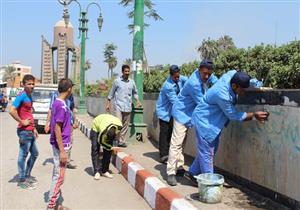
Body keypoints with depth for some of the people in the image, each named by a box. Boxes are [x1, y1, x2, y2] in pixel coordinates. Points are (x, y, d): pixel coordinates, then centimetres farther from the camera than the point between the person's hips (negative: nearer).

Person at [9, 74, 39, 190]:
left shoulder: (29, 97, 12)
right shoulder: (21, 96, -15)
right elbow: (12, 111, -28)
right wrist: (22, 122, -18)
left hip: (30, 131, 9)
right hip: (24, 131, -9)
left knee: (35, 154, 18)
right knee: (23, 155, 2)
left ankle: (27, 175, 32)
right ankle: (22, 180, 13)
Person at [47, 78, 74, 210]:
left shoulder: (58, 103, 9)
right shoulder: (61, 105, -19)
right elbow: (57, 128, -22)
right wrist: (62, 151, -21)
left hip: (61, 144, 10)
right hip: (61, 145, -10)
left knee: (57, 175, 16)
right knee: (59, 176, -1)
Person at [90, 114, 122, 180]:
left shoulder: (119, 126, -31)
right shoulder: (103, 131, -43)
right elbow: (101, 141, -23)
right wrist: (111, 148, -16)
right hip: (96, 127, -4)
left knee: (108, 150, -5)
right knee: (95, 150, -16)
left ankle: (105, 171, 2)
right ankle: (97, 172, -15)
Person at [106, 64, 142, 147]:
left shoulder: (132, 82, 9)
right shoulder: (117, 81, 0)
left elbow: (135, 92, 21)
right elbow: (111, 93, 6)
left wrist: (137, 100, 4)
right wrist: (108, 103, 4)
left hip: (128, 107, 4)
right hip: (118, 106, -4)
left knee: (125, 125, 8)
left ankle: (122, 141, 18)